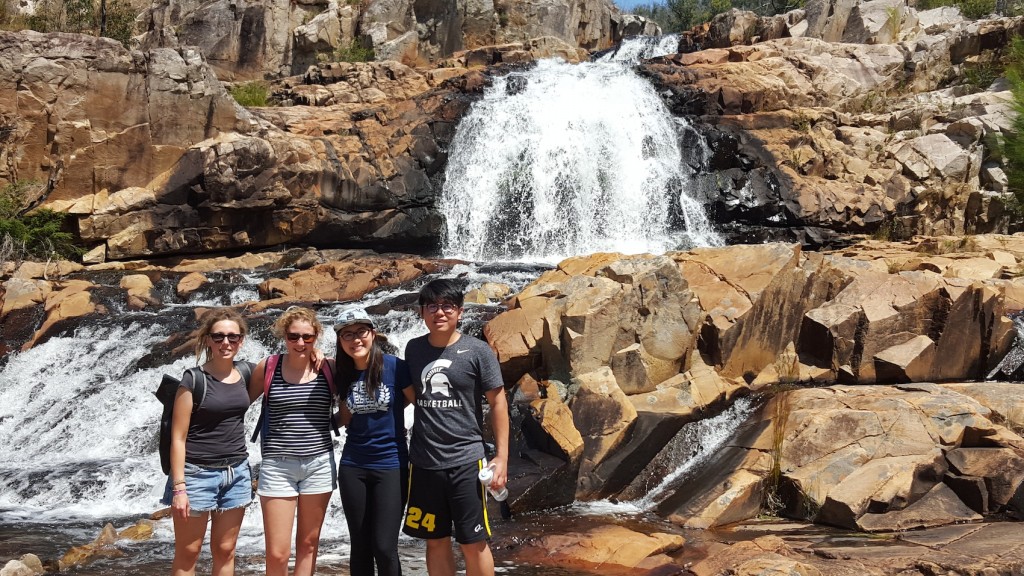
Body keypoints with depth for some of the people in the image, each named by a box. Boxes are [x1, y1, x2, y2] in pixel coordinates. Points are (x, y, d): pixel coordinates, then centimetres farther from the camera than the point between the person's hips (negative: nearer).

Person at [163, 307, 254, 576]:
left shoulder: (246, 373, 4)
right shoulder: (194, 380, -10)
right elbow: (178, 437, -10)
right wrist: (179, 487, -15)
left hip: (236, 473, 5)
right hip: (198, 473, -4)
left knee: (224, 551, 10)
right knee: (187, 553, 3)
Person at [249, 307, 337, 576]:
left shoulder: (328, 369, -2)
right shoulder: (268, 367, -4)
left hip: (319, 464, 1)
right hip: (277, 465, -1)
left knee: (308, 545, 11)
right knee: (277, 554, -3)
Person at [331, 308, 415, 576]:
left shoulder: (395, 367, -11)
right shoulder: (343, 374, 2)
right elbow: (347, 419, 12)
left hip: (391, 465, -4)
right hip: (352, 467, 4)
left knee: (384, 548, -7)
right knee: (360, 547, 10)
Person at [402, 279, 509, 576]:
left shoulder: (477, 351, -6)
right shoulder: (414, 349, 5)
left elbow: (498, 402, -3)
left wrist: (502, 456, -8)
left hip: (465, 461, -3)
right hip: (423, 462, 4)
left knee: (474, 543, 1)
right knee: (436, 541, 11)